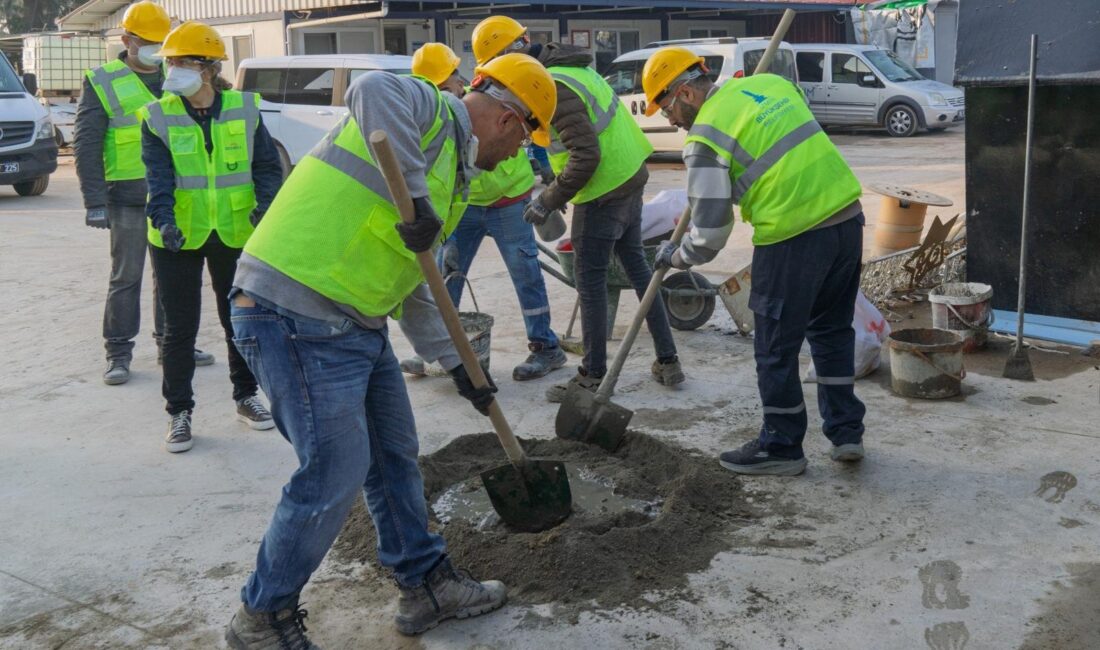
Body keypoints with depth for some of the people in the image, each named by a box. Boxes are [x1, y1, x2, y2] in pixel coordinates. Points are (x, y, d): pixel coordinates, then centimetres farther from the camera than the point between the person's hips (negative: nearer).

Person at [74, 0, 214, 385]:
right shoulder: (103, 83, -2)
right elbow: (86, 145, -4)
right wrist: (95, 202, -12)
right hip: (128, 199, -4)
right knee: (126, 278, 0)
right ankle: (118, 353, 9)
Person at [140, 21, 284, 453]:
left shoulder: (245, 109, -2)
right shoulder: (158, 117, -6)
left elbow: (266, 166, 0)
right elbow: (159, 176, -16)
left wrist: (265, 203, -18)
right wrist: (164, 219, -32)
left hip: (236, 235, 2)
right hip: (178, 238, -1)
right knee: (180, 328, 4)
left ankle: (246, 397, 33)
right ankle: (179, 413, 17)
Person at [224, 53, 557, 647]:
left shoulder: (454, 172, 21)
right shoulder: (426, 108, -7)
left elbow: (415, 287, 26)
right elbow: (372, 91, -33)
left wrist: (457, 366, 26)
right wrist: (414, 197, -34)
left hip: (357, 325, 10)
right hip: (296, 315, -10)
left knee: (394, 453, 17)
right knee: (335, 471, -5)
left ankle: (427, 582, 33)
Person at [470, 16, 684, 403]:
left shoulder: (554, 86, -21)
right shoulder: (569, 67, 10)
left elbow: (585, 156, -26)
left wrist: (549, 202, -18)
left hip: (603, 194, -10)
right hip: (630, 180, 10)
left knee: (591, 283, 1)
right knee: (637, 266, 17)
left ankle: (593, 377, 11)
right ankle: (668, 361, 24)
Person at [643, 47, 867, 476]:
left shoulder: (705, 138, -9)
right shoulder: (769, 83, 11)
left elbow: (710, 234, -7)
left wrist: (674, 257, 11)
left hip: (793, 239, -8)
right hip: (848, 215, 8)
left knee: (776, 348, 9)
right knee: (832, 330, 21)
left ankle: (781, 447, 21)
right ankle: (846, 433, 29)